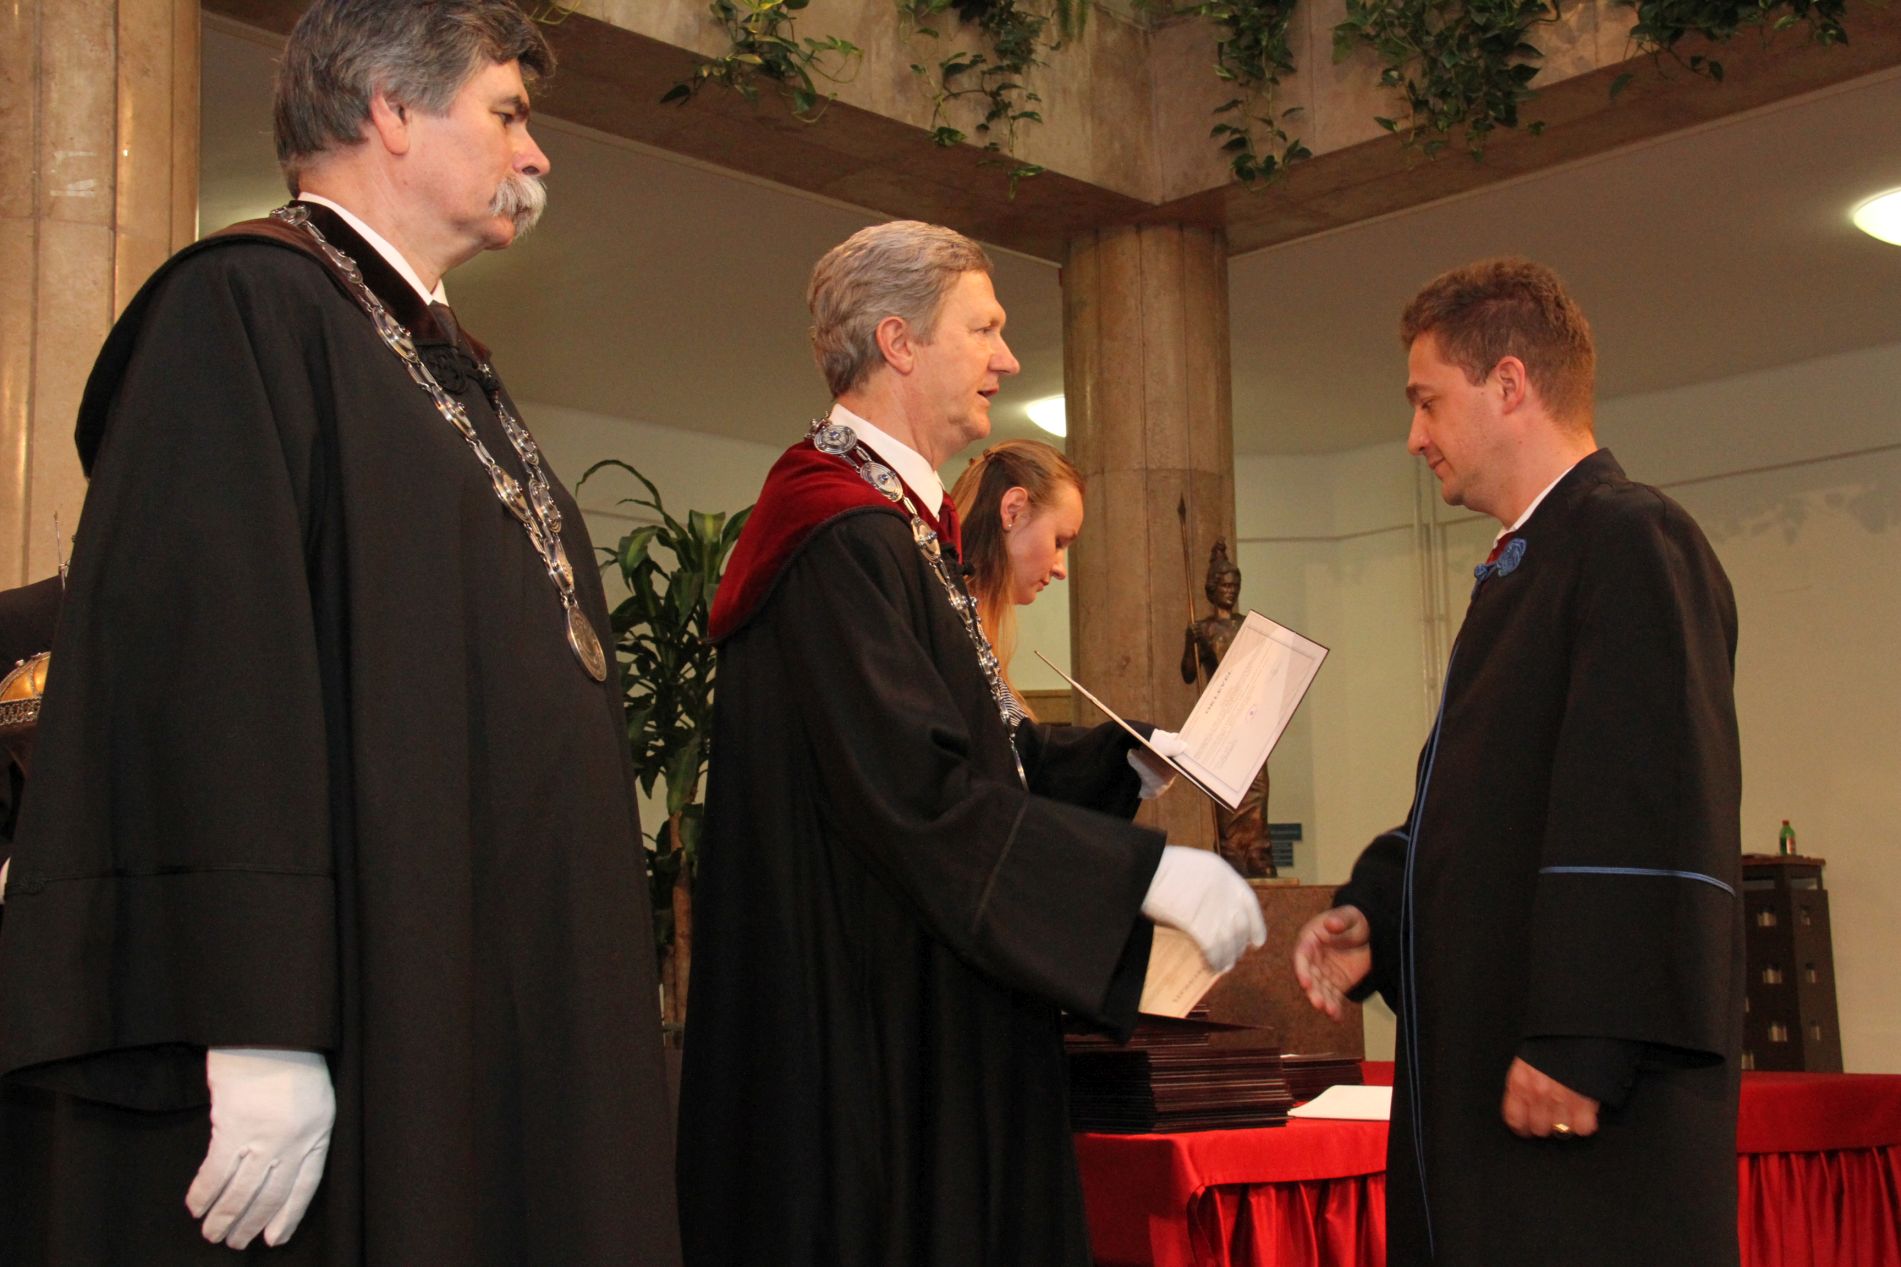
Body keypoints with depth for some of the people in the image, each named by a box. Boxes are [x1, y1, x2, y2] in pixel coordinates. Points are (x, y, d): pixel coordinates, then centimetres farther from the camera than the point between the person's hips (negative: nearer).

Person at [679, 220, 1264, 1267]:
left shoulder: (897, 522, 16)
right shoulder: (847, 535, -17)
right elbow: (917, 791, -25)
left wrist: (1125, 774, 9)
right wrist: (1145, 870, -23)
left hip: (931, 1015, 10)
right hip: (866, 1019, -10)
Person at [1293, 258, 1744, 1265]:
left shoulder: (1632, 542, -12)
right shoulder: (1520, 568, 19)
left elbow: (1654, 810, -21)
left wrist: (1579, 1049, -23)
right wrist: (1374, 913, 7)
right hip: (1478, 1067, 9)